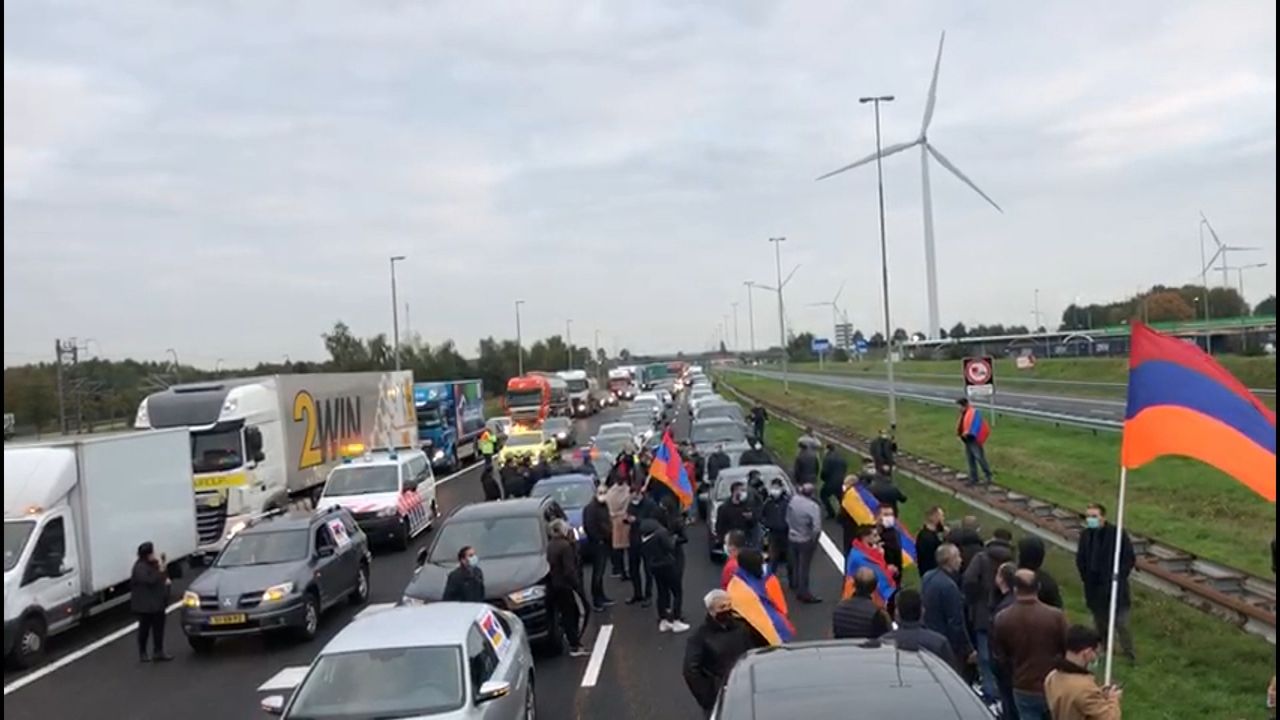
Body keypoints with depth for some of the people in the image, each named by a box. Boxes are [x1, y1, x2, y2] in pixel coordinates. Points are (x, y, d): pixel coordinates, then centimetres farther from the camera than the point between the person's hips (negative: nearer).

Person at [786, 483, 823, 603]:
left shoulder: (793, 500, -12)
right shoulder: (813, 506, -28)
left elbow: (788, 518, 1)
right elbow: (817, 528, -29)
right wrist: (814, 539, -10)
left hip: (792, 537, 6)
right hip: (805, 540, -5)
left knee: (794, 563, 25)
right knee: (804, 567, 7)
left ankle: (794, 584, 46)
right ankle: (803, 593, 17)